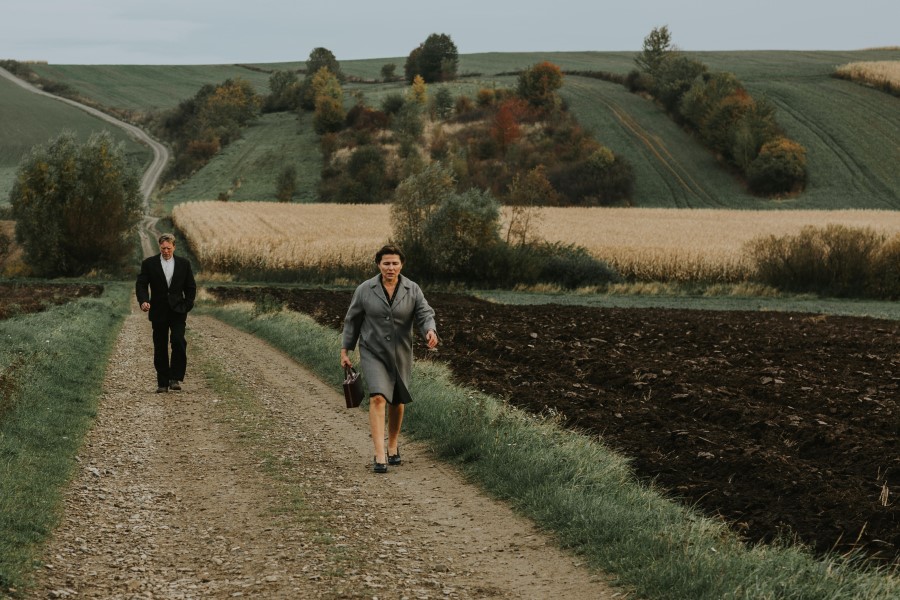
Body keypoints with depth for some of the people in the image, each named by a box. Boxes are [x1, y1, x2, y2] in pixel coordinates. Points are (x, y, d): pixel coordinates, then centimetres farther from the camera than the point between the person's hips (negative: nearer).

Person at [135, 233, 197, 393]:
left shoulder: (184, 264, 6)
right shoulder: (149, 264, 2)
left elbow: (191, 288, 10)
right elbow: (141, 285, -3)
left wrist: (186, 307, 0)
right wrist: (143, 301, -22)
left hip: (178, 312, 0)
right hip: (158, 312, 0)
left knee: (178, 341, -18)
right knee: (160, 348, 3)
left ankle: (176, 378, -12)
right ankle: (162, 383, 9)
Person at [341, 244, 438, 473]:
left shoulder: (412, 290, -5)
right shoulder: (365, 290, -7)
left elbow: (425, 315, -13)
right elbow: (352, 321, 2)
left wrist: (430, 332, -35)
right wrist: (345, 350, 1)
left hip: (400, 354, 3)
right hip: (373, 353, -3)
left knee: (397, 401, 15)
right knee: (378, 398, -19)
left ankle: (393, 445, 39)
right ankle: (379, 456, -22)